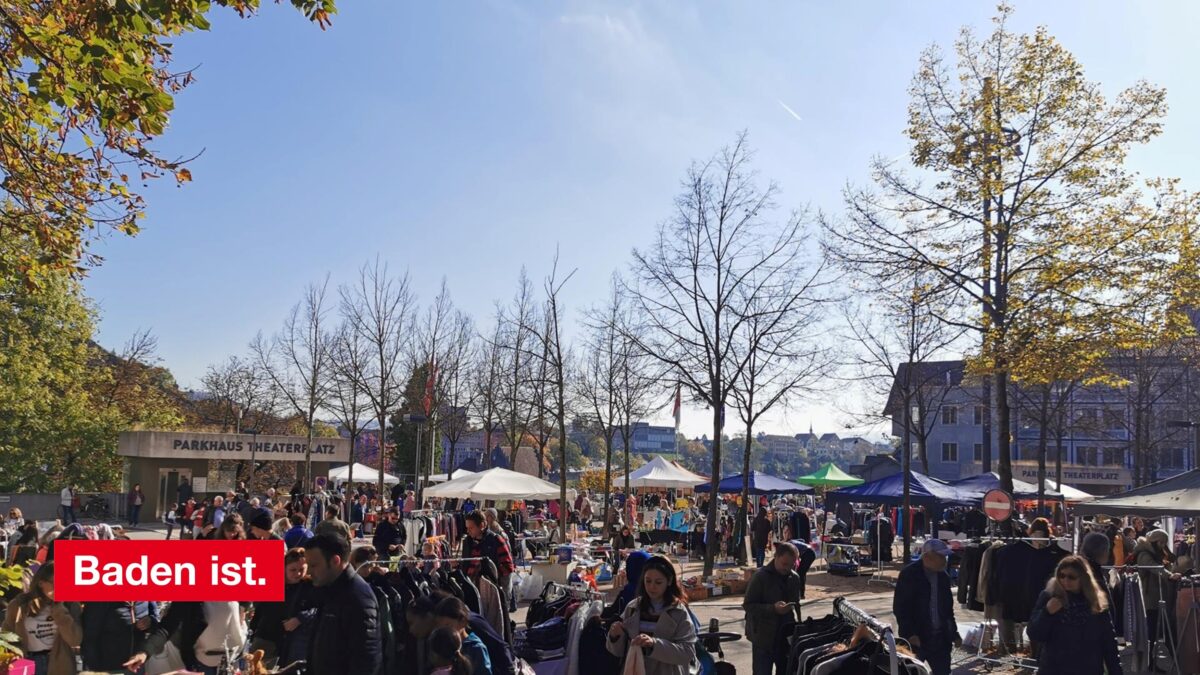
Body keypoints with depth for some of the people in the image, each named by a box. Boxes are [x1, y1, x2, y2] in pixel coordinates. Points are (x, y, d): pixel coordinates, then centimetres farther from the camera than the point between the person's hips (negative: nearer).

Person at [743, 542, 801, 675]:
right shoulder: (760, 576, -11)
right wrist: (773, 608, -24)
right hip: (764, 636, -5)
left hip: (787, 635, 6)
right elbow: (748, 605, -12)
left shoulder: (794, 578, 7)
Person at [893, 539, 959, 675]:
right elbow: (899, 607, -12)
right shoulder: (909, 575, -10)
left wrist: (954, 633, 14)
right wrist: (910, 633, -18)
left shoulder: (943, 577, 8)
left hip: (941, 637, 5)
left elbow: (948, 607, 17)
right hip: (916, 638, -5)